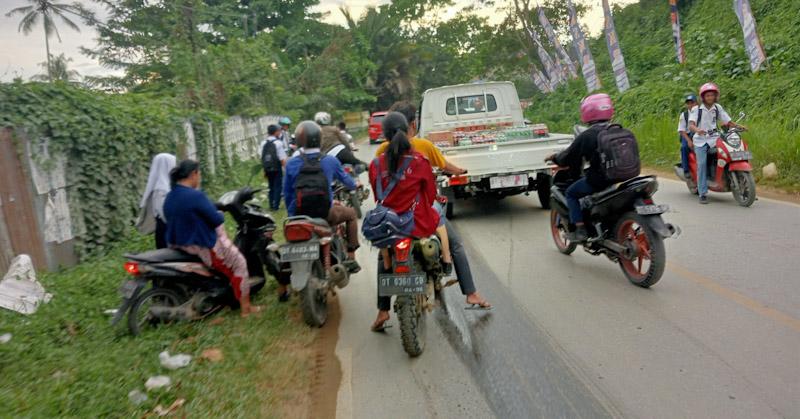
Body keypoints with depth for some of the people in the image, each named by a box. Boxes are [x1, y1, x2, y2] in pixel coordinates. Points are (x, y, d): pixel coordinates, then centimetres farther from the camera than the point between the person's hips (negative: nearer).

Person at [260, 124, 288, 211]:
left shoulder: (263, 143, 5)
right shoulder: (278, 143, -13)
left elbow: (262, 158, 7)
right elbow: (282, 159, -16)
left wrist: (265, 170, 14)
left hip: (267, 169, 6)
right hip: (277, 169, -6)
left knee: (271, 187, 16)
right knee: (277, 187, 3)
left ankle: (271, 205, 19)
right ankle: (276, 206, 2)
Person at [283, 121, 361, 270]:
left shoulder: (291, 163, -6)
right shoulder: (330, 161, -6)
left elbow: (287, 191, 4)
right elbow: (346, 180, 12)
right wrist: (354, 185, 36)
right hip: (325, 213, -2)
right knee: (351, 213, 24)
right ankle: (350, 258, 21)